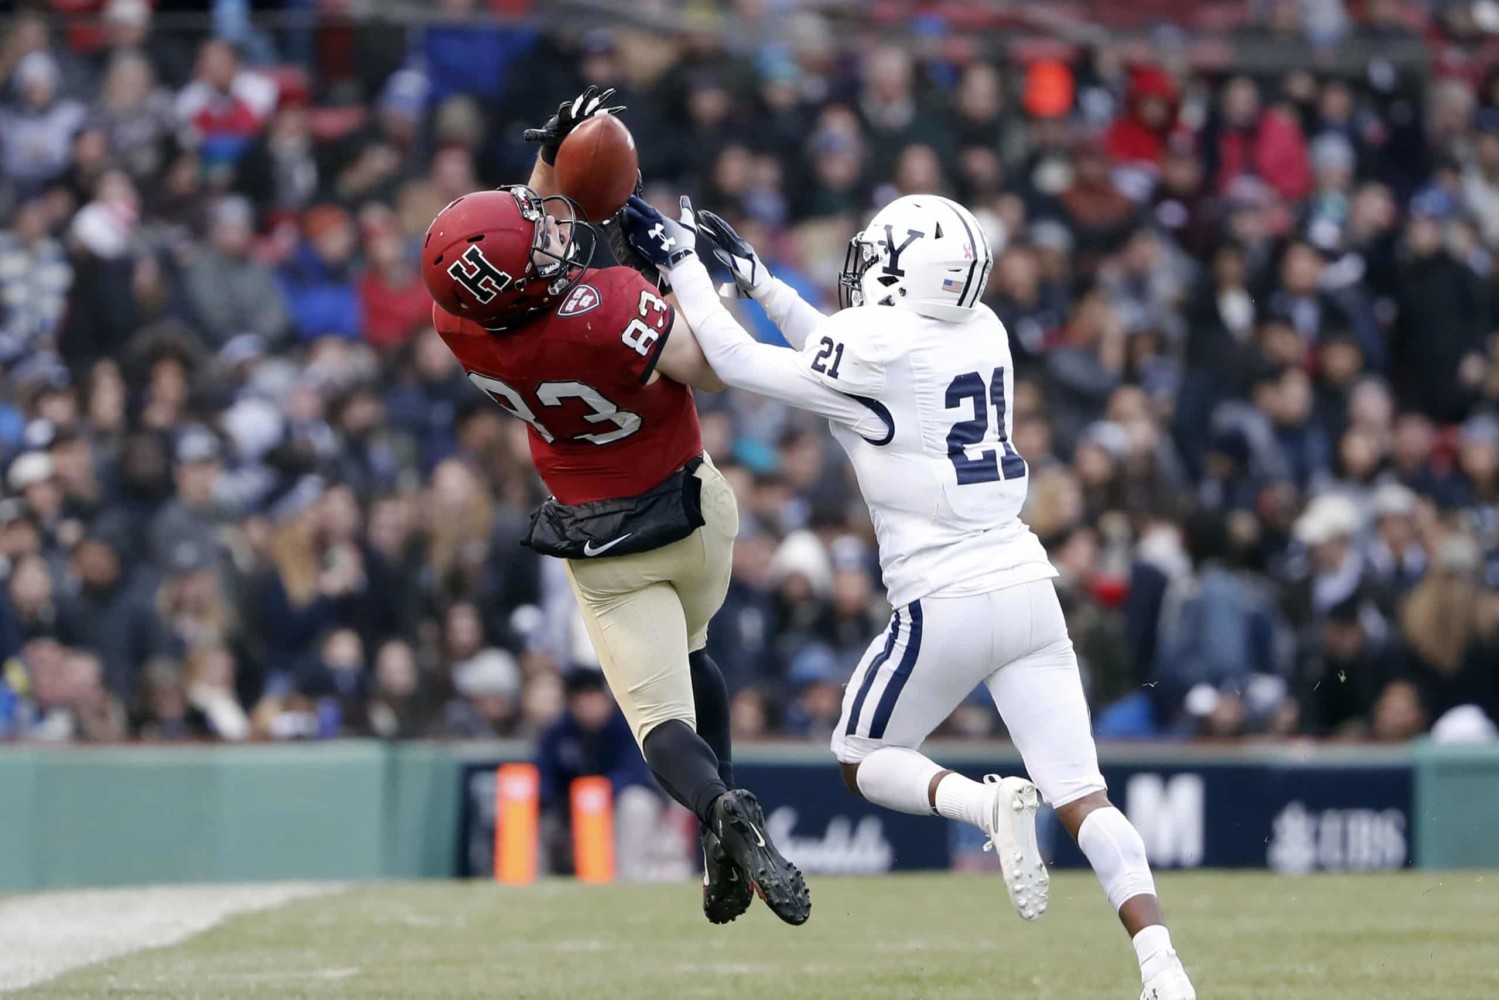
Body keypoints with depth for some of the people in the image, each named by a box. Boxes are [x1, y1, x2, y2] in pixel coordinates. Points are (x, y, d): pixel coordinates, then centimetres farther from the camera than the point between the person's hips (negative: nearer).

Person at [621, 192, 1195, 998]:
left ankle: (987, 803, -15)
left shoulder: (880, 350, -12)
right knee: (1081, 796, 1)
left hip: (946, 601, -6)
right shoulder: (981, 334, 9)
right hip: (1027, 591, 6)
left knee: (863, 762, 15)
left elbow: (738, 364, -3)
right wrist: (754, 277, 25)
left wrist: (680, 262, 7)